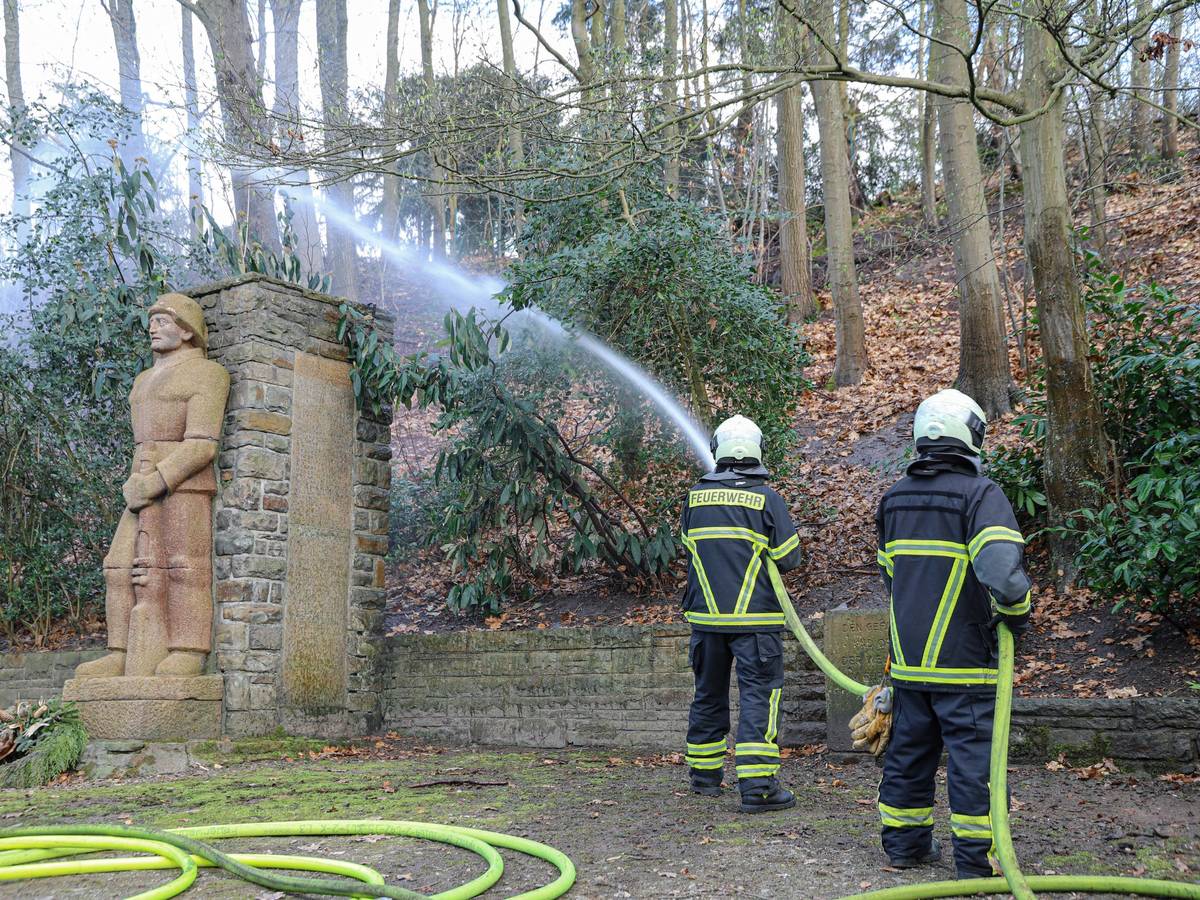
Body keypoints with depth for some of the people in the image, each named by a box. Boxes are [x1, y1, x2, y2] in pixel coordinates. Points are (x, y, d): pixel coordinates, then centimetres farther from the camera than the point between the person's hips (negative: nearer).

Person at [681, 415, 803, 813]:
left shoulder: (695, 497, 3)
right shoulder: (766, 497, -9)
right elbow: (789, 556, -4)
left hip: (706, 616, 4)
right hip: (755, 617, -4)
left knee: (708, 694, 16)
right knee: (759, 695, -1)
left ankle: (705, 775, 27)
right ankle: (757, 786, -6)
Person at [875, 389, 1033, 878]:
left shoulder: (894, 499, 9)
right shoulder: (980, 493, -12)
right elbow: (1002, 568, -26)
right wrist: (1016, 613, -8)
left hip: (907, 658, 6)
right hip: (963, 658, -6)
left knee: (908, 749, 16)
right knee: (973, 755, 3)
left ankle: (904, 844, 26)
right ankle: (976, 859, 10)